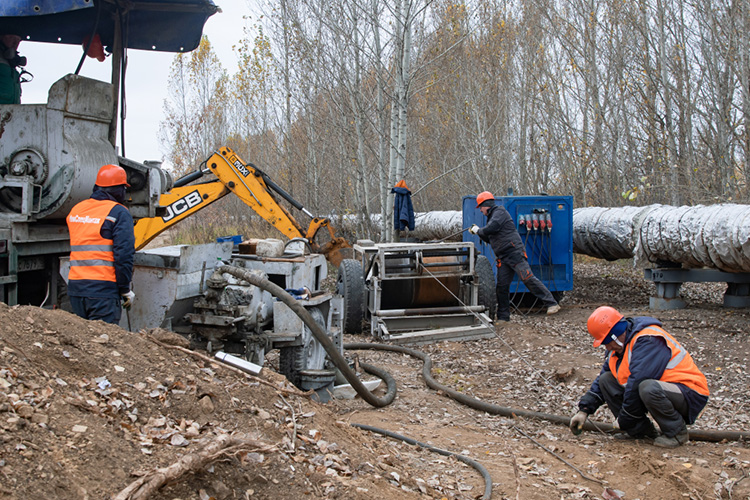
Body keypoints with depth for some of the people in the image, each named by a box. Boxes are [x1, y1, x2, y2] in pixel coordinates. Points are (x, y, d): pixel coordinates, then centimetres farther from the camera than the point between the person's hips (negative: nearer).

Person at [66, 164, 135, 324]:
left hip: (75, 287, 7)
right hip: (103, 289, -6)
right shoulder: (119, 213, -7)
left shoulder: (76, 210, 14)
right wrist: (126, 290, -5)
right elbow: (124, 255, -12)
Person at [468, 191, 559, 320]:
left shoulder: (500, 212, -5)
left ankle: (551, 303, -13)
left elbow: (491, 229, -21)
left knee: (528, 278, -15)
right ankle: (503, 316, 9)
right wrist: (477, 232, 19)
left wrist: (478, 230, -4)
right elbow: (490, 239, 30)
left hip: (515, 253, -9)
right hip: (503, 258, 9)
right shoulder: (492, 216, 25)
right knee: (501, 286, 4)